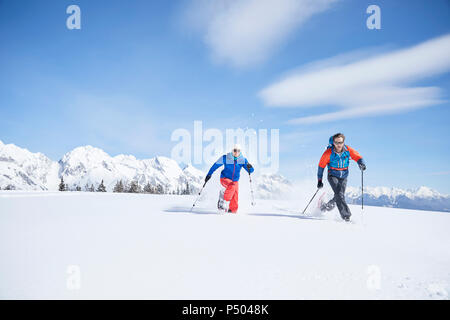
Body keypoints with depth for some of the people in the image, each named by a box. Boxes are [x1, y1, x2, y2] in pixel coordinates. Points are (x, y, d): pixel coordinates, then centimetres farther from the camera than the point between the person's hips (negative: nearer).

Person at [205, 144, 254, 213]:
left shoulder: (243, 160, -5)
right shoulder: (225, 158, -10)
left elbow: (251, 171, -8)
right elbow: (215, 165, 0)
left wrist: (250, 167, -31)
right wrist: (209, 174, -2)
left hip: (235, 181, 3)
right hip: (225, 179, -3)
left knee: (235, 197, -6)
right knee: (232, 185, -34)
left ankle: (232, 210, 16)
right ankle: (224, 201, -20)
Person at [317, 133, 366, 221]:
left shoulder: (348, 150, -10)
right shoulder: (328, 153, -15)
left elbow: (358, 157, -3)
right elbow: (321, 165, -7)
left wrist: (361, 164, -27)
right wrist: (319, 180, -7)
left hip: (343, 177, 3)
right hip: (333, 176, -3)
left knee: (341, 196, -3)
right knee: (339, 194, -21)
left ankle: (326, 206, 23)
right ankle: (346, 215, -21)